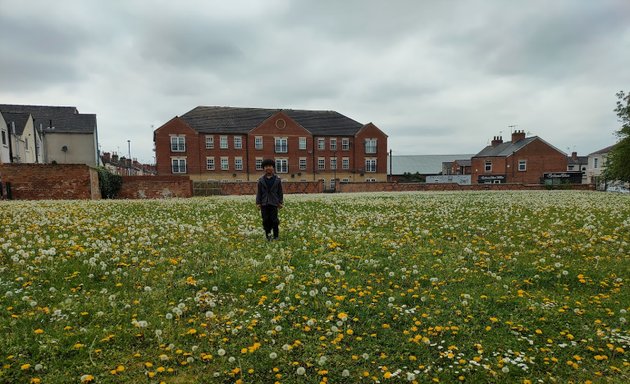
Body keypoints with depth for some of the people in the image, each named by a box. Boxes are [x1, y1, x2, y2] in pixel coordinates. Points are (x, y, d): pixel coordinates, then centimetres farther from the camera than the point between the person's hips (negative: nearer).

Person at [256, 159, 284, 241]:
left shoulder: (277, 180, 4)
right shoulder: (261, 180, 5)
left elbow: (280, 192, 7)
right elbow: (259, 192, 6)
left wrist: (280, 202, 3)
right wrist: (258, 203, 0)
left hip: (274, 203, -1)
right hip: (264, 204, 1)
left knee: (274, 220, 0)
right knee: (266, 220, 3)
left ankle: (276, 236, 11)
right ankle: (268, 235, 15)